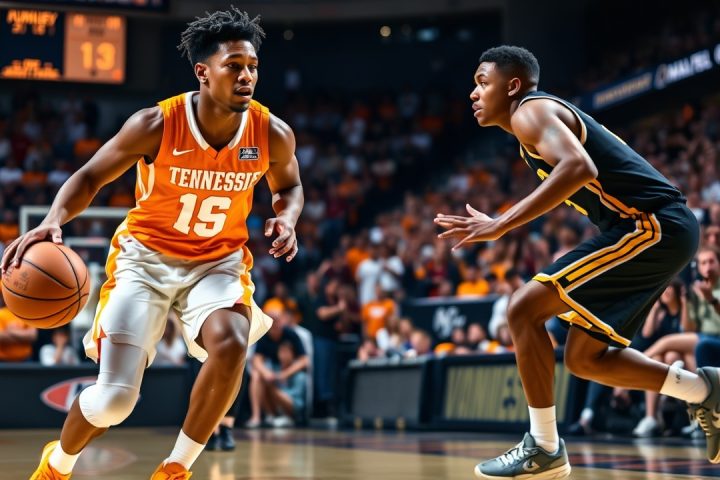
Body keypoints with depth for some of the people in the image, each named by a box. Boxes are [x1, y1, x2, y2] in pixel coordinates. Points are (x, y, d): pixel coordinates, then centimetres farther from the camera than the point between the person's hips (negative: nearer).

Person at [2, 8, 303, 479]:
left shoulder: (273, 134, -13)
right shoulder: (156, 125, -21)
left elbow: (289, 185, 10)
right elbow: (90, 177, -8)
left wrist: (286, 218, -14)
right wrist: (53, 221, -28)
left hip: (219, 262, 2)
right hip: (146, 255, -2)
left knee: (230, 346, -32)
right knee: (114, 398, -9)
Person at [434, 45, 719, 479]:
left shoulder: (530, 111, -7)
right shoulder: (548, 115, 24)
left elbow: (579, 168, -27)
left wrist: (500, 226, -27)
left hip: (651, 225, -10)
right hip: (665, 230, 10)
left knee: (524, 309, -12)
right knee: (585, 358, 14)